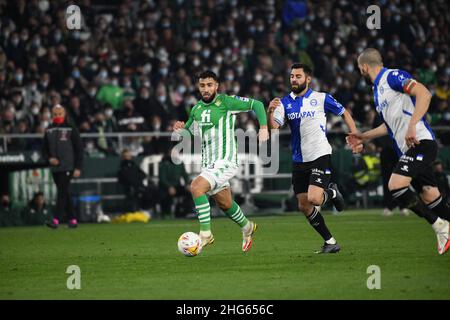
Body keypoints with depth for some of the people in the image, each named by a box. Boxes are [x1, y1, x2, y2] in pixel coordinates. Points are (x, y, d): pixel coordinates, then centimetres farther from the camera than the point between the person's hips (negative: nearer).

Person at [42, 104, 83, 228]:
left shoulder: (71, 130, -1)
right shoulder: (49, 131, 11)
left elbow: (79, 149, -2)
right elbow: (44, 149, 18)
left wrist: (78, 167, -8)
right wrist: (49, 158, -4)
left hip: (67, 167, -5)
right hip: (55, 167, 5)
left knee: (63, 192, -13)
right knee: (63, 194, 8)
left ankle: (56, 219, -21)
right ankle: (72, 219, 15)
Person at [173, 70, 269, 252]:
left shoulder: (225, 102, -9)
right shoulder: (196, 109, 10)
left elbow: (256, 104, -6)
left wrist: (263, 127, -18)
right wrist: (180, 129, 0)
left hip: (225, 162, -7)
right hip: (208, 163, 7)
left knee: (196, 187, -26)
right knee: (225, 204, 18)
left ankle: (205, 234, -18)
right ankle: (247, 228, 46)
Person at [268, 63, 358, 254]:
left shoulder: (321, 98, -3)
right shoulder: (285, 103, 4)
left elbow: (345, 114, 8)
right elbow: (274, 127, -7)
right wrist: (270, 112, -27)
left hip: (320, 156, -5)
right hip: (299, 161, 5)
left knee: (313, 198, -23)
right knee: (304, 207, 3)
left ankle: (332, 193, 13)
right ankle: (330, 242, 16)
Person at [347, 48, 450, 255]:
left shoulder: (392, 76, -7)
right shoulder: (378, 90, 22)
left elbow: (424, 94, -21)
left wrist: (412, 126, -29)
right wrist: (363, 137, 35)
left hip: (421, 143, -10)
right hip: (408, 149, 10)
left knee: (396, 186, -21)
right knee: (430, 198, 6)